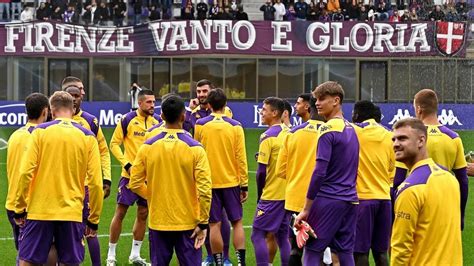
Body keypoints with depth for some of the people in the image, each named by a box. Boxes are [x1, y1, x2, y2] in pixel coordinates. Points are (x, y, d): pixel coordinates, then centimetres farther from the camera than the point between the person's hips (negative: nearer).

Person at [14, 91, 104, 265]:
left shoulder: (40, 131, 0)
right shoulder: (87, 137, 3)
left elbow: (25, 172, -7)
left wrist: (20, 209, 3)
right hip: (72, 214, 1)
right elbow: (95, 183, -1)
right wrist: (93, 220, 7)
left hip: (39, 212, -1)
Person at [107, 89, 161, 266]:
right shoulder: (128, 120, -9)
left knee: (143, 214, 9)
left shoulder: (158, 122, 3)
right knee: (120, 212, -2)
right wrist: (127, 164, -14)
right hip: (130, 174, -4)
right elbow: (114, 143, -5)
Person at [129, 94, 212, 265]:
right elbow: (204, 189, -13)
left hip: (158, 222, 2)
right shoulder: (195, 148, -10)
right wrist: (203, 223, -5)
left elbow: (135, 184, 1)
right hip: (188, 223, -2)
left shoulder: (147, 147, -3)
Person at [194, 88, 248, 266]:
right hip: (231, 181, 0)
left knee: (214, 224, 4)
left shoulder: (200, 125, -3)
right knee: (237, 222, 8)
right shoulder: (235, 126, -4)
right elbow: (241, 158, -4)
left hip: (209, 182, 0)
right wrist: (244, 185, 1)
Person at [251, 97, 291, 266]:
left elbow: (261, 171, -15)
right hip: (287, 194, 8)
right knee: (282, 237, 12)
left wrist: (259, 194, -1)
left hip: (271, 195, -8)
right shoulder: (289, 134, 9)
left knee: (258, 235, -3)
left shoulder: (268, 136, -13)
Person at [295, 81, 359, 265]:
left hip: (328, 201, -8)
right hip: (350, 201, 8)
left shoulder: (328, 129, -12)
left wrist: (306, 209, -13)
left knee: (312, 250, -1)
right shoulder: (350, 129, 14)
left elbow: (319, 172, -16)